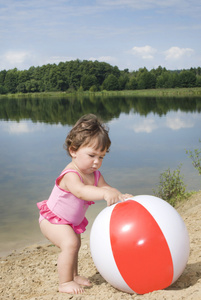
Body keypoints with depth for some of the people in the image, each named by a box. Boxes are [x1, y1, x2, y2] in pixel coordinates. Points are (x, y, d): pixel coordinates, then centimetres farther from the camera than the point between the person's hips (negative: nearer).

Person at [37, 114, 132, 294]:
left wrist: (119, 195, -38)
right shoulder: (70, 175, -36)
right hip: (52, 219, -9)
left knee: (75, 244, 22)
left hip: (71, 221, 9)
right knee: (70, 243, -25)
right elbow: (81, 191, -55)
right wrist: (104, 194, -71)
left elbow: (105, 187, -16)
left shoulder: (95, 174, -7)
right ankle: (64, 283, -14)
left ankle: (74, 275, 41)